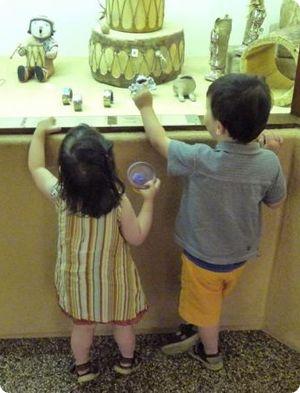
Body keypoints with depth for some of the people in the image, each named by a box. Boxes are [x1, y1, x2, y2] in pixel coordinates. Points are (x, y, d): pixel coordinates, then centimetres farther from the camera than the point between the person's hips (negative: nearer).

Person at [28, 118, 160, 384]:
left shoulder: (60, 194, -25)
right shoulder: (119, 201, -31)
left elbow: (35, 167, -4)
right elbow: (137, 237, -15)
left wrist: (39, 133, 8)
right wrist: (149, 200, -9)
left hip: (77, 278, 2)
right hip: (112, 278, -1)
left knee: (82, 325, 26)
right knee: (122, 322, 26)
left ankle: (83, 367, 47)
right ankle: (127, 361, 51)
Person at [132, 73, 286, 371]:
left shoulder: (199, 160, -35)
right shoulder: (269, 162, -22)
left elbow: (158, 140, -17)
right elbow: (275, 202, -2)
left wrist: (146, 107, 1)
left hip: (204, 258, -3)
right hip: (240, 254, 4)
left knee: (206, 307, 24)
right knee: (210, 302, 31)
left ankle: (211, 354, 48)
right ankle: (194, 329, 53)